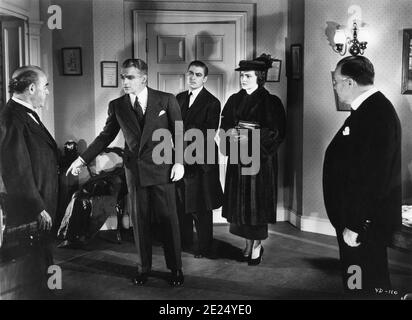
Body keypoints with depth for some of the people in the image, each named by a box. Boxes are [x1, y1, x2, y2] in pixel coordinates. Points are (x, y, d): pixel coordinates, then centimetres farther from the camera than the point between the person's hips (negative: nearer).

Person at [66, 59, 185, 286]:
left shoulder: (166, 100, -4)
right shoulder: (117, 106, 3)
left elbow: (179, 132, 0)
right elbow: (106, 136, 9)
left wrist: (179, 161, -9)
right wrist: (83, 159, 5)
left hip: (161, 168, -2)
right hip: (134, 170, 2)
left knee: (168, 219, 3)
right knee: (139, 221, 9)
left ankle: (175, 268, 19)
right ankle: (143, 268, 26)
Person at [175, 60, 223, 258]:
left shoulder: (212, 103, -8)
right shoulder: (179, 98, 12)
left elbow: (208, 134, -14)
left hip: (200, 161, -6)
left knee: (201, 208, 2)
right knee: (181, 203, 14)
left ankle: (204, 247, 16)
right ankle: (184, 240, 32)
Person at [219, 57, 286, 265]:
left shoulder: (271, 102, -5)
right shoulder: (234, 100, 11)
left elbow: (277, 133, -10)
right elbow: (224, 125, 12)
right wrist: (230, 133, -10)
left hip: (260, 159, -5)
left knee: (257, 201, -1)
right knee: (240, 202, 6)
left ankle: (257, 246, 13)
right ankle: (248, 244, 20)